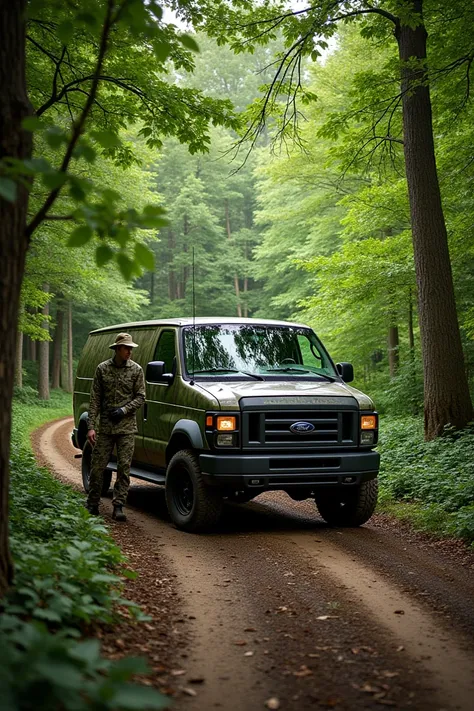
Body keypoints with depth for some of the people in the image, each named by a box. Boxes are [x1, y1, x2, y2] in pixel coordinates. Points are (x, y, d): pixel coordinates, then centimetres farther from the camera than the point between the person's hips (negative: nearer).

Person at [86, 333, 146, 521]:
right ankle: (92, 505, 17)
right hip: (105, 427, 0)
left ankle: (118, 507, 5)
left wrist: (124, 410, -12)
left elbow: (140, 397, 4)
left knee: (124, 467, -2)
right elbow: (95, 399, 3)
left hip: (126, 427, 0)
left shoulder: (136, 370, 2)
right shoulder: (102, 369, 3)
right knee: (97, 466, 3)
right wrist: (91, 426, -3)